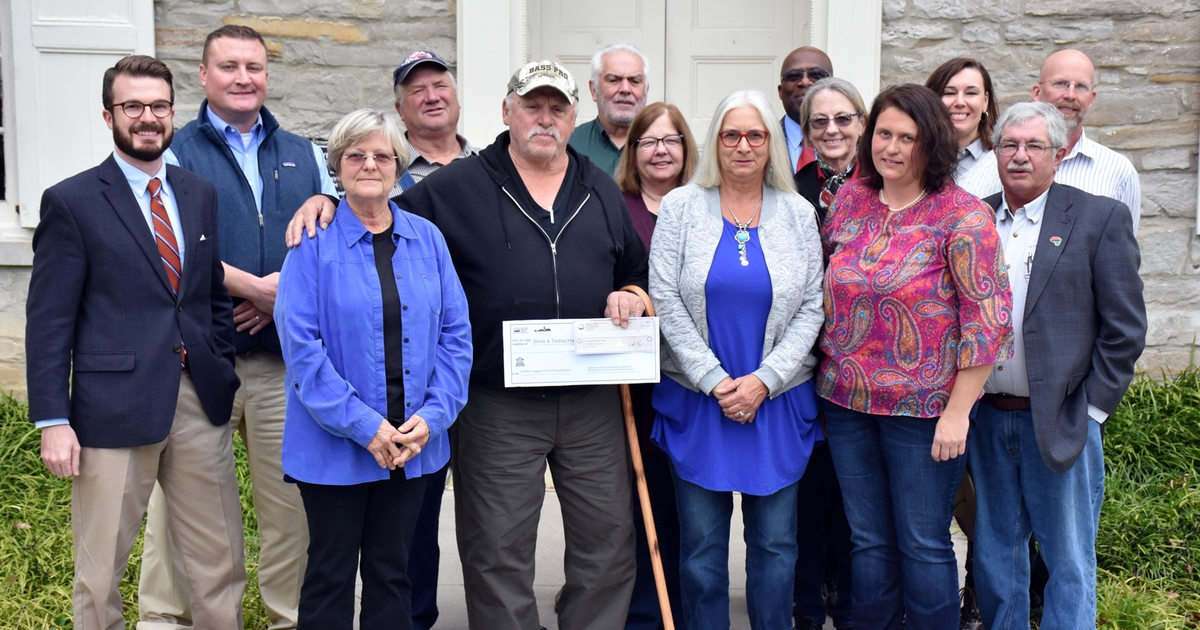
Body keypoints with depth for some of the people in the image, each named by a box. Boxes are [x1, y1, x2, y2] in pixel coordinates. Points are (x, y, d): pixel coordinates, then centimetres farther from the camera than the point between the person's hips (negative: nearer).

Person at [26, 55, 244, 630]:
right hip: (115, 405, -4)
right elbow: (48, 322, -5)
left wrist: (223, 377, 8)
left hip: (200, 401, 4)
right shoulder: (71, 202, -3)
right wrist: (52, 421, -10)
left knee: (222, 564, 9)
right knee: (100, 572, 8)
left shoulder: (200, 194, 11)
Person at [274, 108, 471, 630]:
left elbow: (455, 333, 3)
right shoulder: (314, 243, -6)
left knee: (391, 570, 15)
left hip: (413, 444, 3)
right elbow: (300, 343, -12)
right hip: (335, 445, -3)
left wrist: (432, 416, -8)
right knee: (331, 574, 9)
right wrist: (364, 425, -17)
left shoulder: (427, 239, 5)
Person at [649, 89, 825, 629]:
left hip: (777, 401, 1)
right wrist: (715, 381, -10)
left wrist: (764, 381, -9)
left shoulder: (799, 214, 5)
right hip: (697, 401, -1)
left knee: (775, 542, 8)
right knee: (701, 543, 6)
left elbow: (811, 307, 2)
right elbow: (665, 301, -4)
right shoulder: (680, 207, 1)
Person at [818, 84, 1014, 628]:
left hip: (924, 409, -4)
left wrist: (957, 412, -14)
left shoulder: (963, 216, -11)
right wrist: (829, 369, 10)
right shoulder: (850, 199, 4)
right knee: (868, 538, 16)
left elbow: (988, 319, -13)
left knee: (924, 544, 7)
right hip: (846, 400, 5)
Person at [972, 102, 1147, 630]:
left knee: (1068, 561, 7)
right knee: (995, 551, 16)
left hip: (1059, 422, -3)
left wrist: (1091, 408, -9)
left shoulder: (1100, 218, -4)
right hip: (986, 417, 4)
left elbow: (1125, 327, -6)